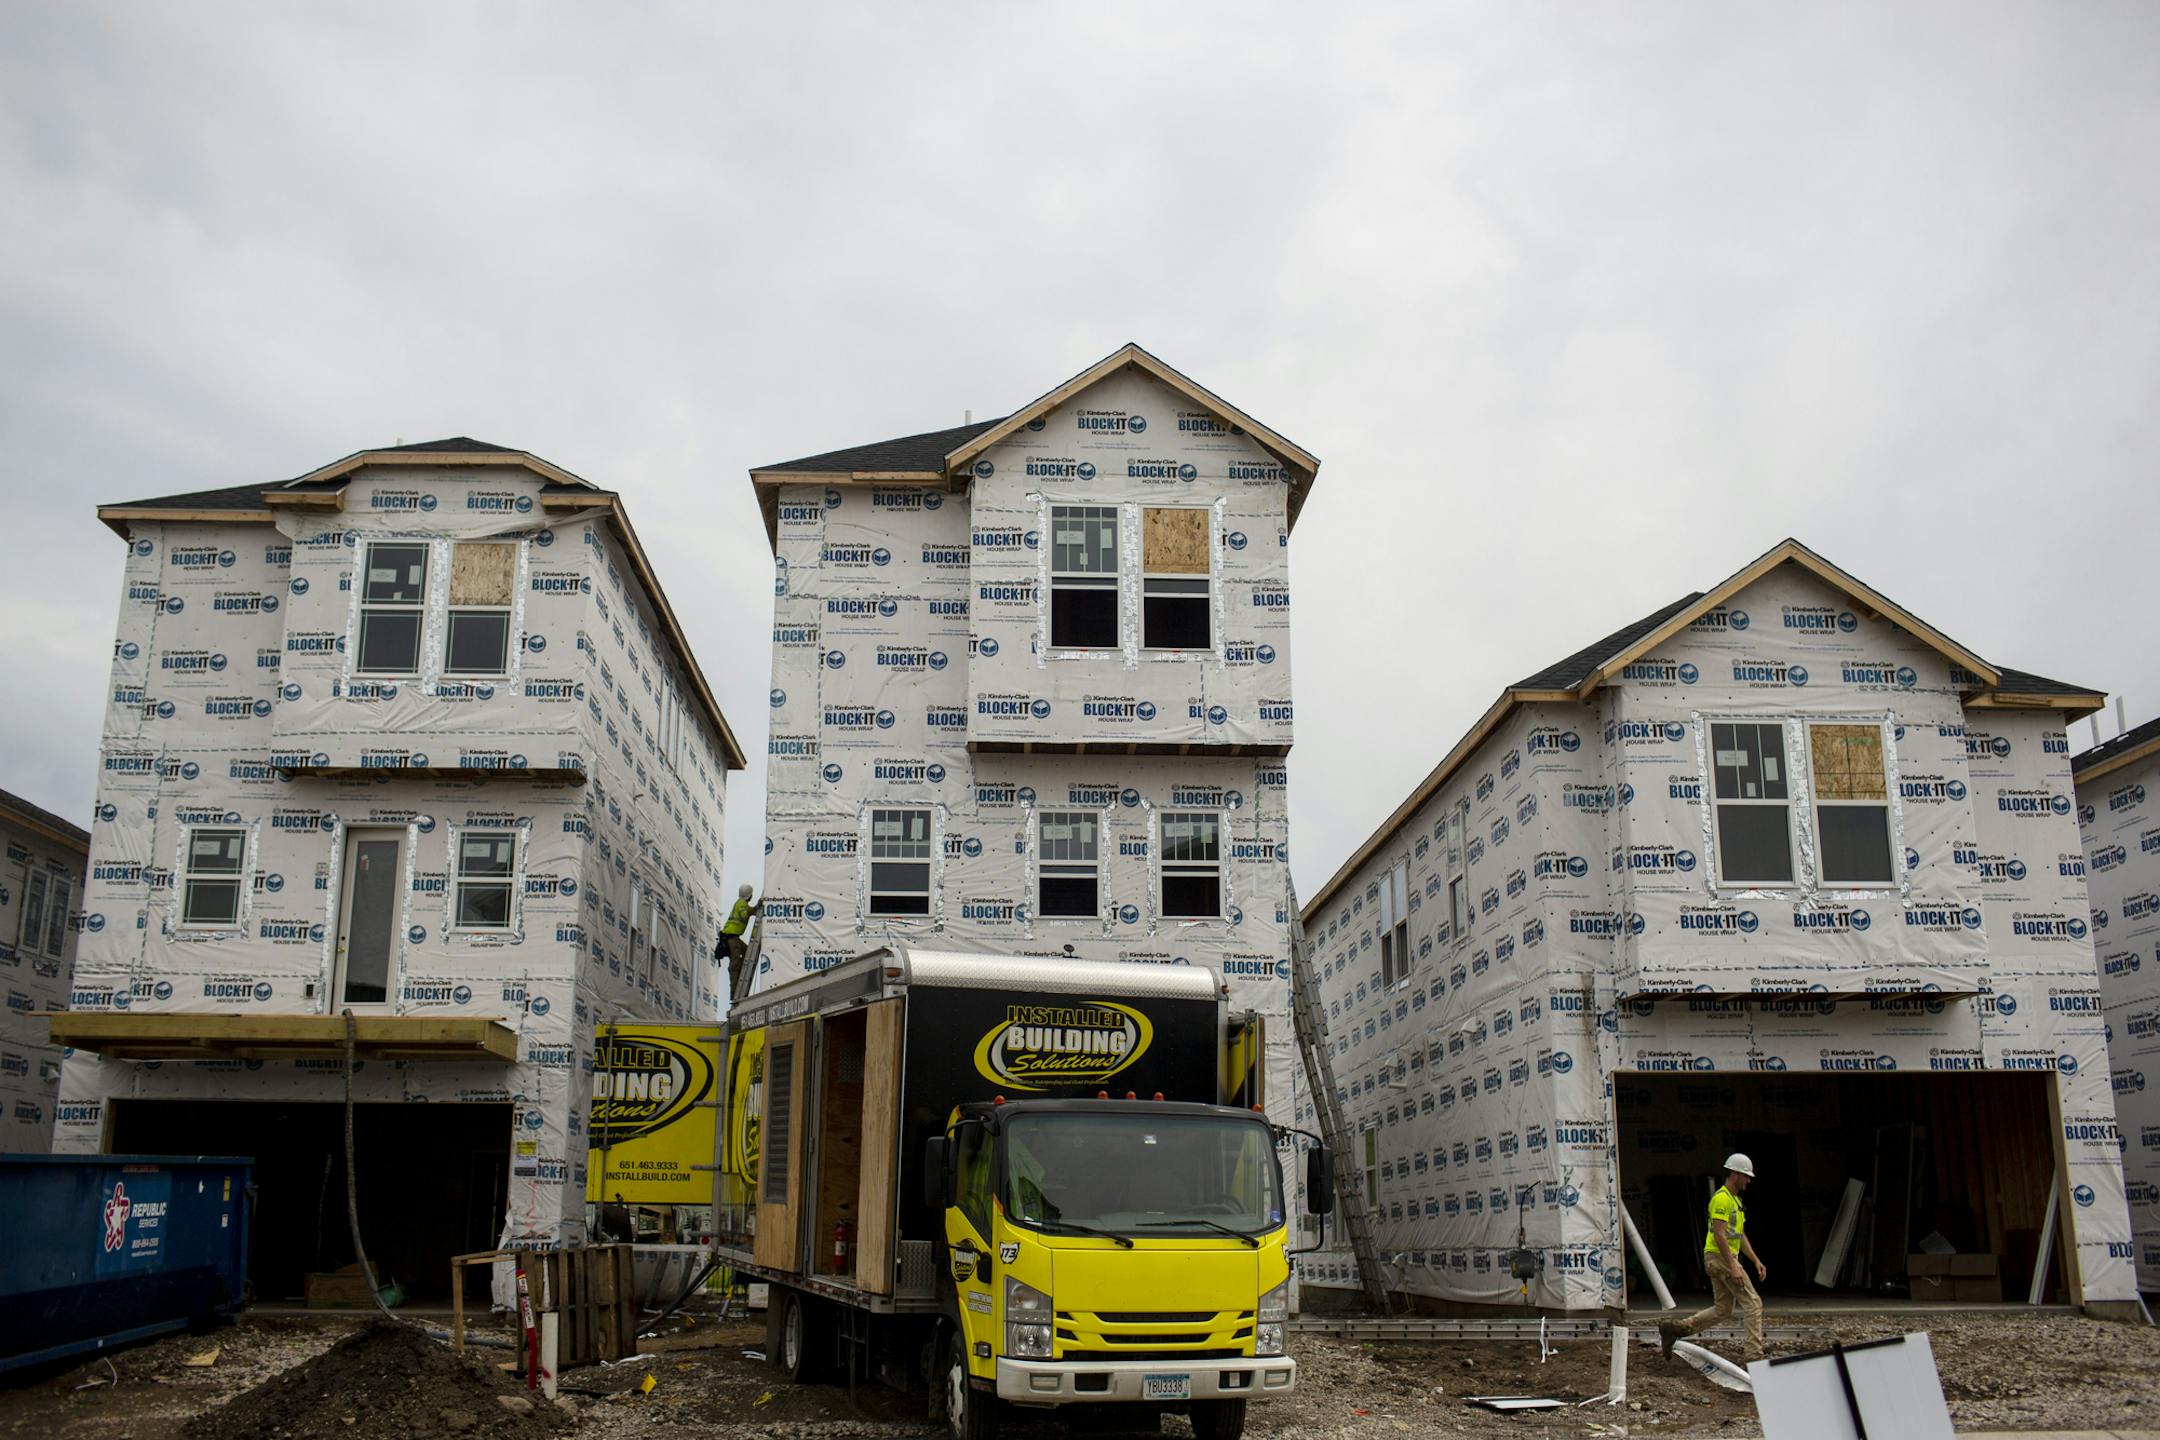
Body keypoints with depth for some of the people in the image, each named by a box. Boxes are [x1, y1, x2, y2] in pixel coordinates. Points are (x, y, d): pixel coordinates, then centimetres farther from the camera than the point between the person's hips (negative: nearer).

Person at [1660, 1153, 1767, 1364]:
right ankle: (1754, 1355, -5)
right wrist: (1733, 1267, -24)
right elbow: (1719, 1234, -22)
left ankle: (1674, 1328, 10)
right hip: (1720, 1257, -10)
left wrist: (1756, 1261, 16)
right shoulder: (1721, 1198, -15)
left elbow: (1740, 1235, 23)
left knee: (1722, 1309, 11)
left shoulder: (1736, 1200, 19)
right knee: (1752, 1302, -7)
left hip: (1725, 1258, 10)